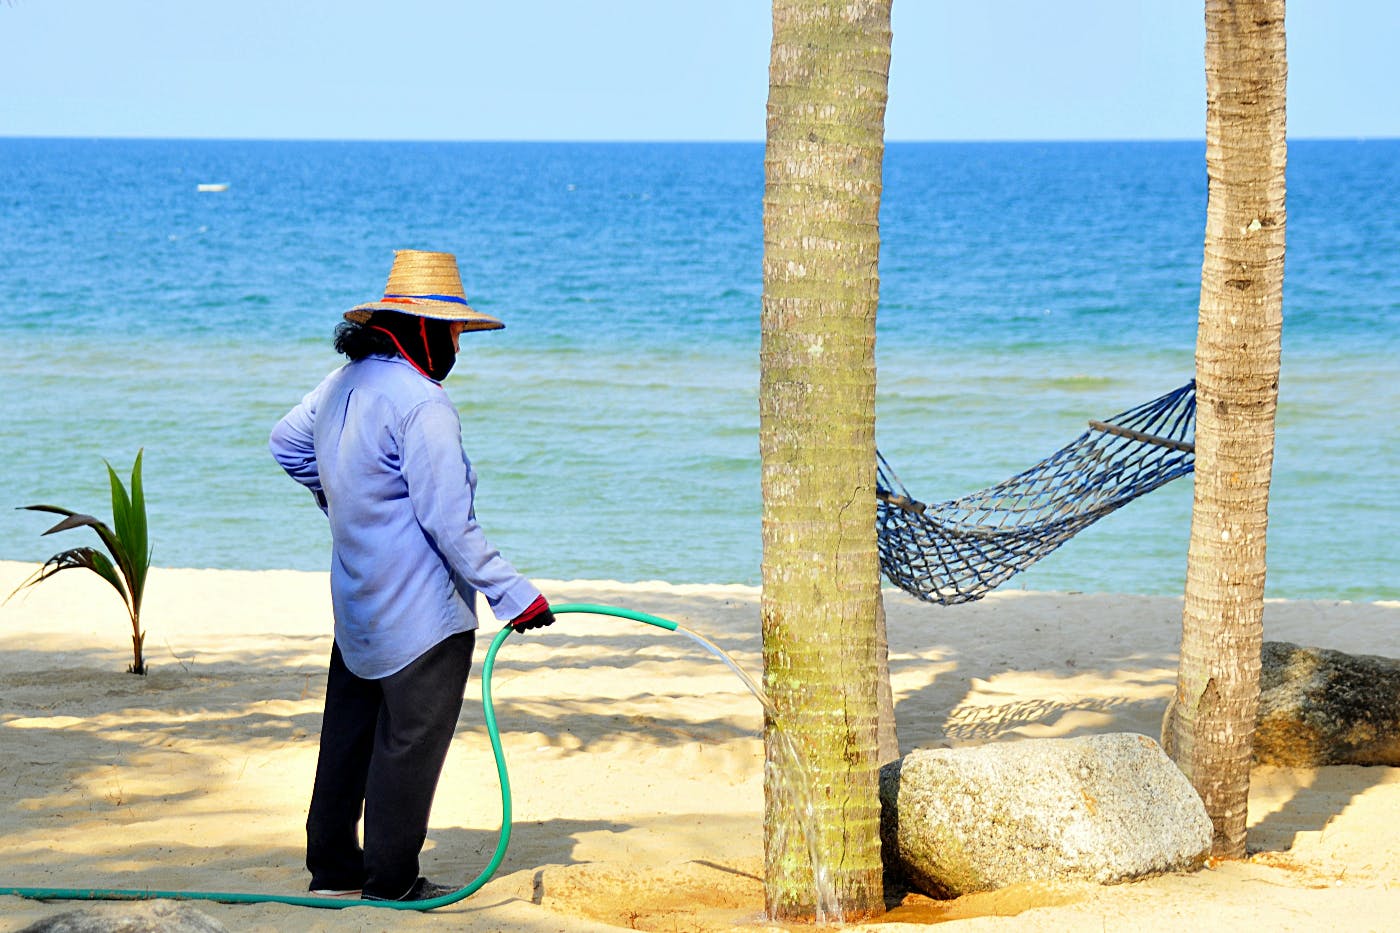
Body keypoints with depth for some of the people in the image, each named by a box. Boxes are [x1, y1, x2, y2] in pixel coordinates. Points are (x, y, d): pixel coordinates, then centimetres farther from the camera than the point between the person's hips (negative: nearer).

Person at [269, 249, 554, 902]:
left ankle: (333, 867, 27)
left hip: (357, 604, 9)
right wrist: (514, 596, -20)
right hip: (422, 615, -9)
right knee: (409, 744, 1)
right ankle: (389, 883, 9)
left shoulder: (343, 383, 6)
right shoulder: (420, 402, -22)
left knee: (350, 736, 17)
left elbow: (285, 443, 24)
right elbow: (449, 523, -24)